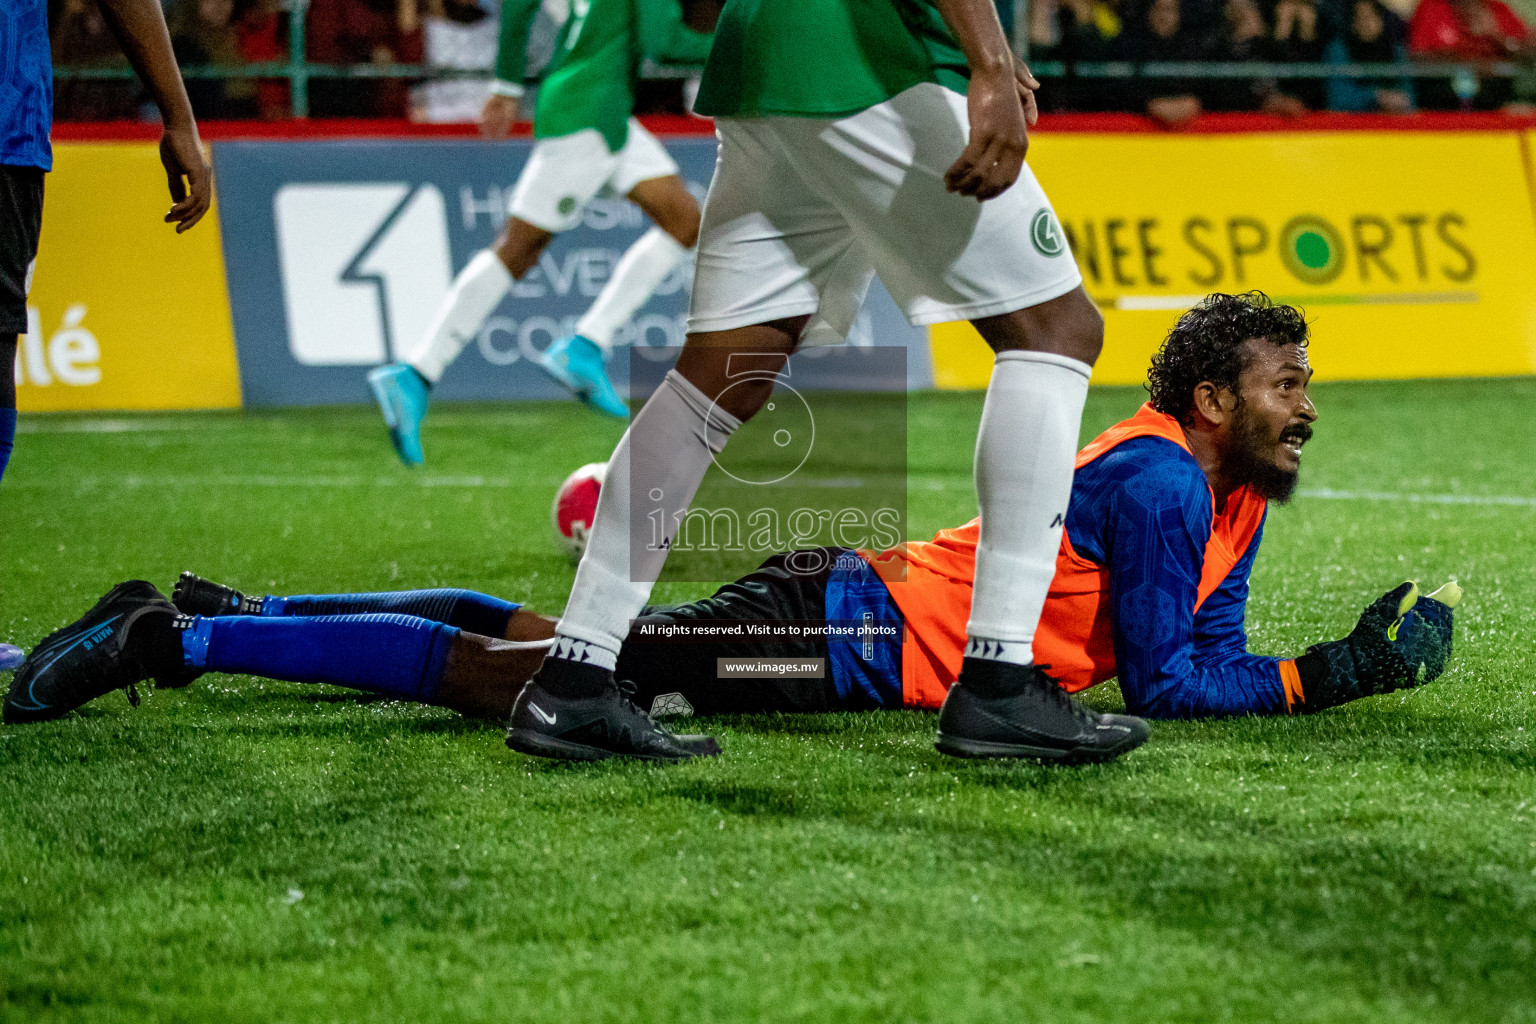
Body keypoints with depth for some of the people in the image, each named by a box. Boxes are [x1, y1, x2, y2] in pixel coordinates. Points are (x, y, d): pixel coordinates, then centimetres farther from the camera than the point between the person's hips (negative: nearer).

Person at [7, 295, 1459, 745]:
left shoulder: (1230, 490, 13)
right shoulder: (1163, 482, -16)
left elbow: (1206, 651, 18)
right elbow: (1162, 683, -18)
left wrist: (1354, 651, 5)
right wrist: (1324, 677, -15)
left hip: (853, 616, 9)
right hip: (850, 635, -9)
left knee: (535, 644, 13)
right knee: (507, 669, -12)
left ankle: (204, 612, 16)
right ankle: (173, 641, -11)